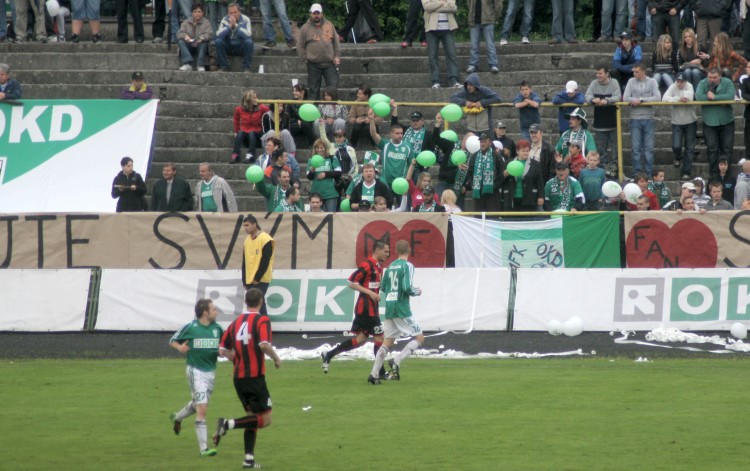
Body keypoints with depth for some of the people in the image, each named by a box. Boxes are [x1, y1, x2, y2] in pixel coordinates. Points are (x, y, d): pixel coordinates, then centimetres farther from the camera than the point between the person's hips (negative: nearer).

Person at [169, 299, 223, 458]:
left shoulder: (217, 329, 4)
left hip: (211, 371, 6)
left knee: (197, 404, 22)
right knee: (202, 408, -12)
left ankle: (177, 417, 53)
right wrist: (180, 347, -19)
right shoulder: (190, 328, -8)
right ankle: (204, 448, -11)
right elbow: (172, 341, 3)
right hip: (195, 371, -6)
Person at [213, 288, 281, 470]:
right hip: (255, 376, -7)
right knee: (265, 419, -2)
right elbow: (264, 345, -24)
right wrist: (276, 358, -7)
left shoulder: (236, 322, 10)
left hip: (238, 376, 7)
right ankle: (228, 424, -18)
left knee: (253, 416, 17)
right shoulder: (262, 320, -8)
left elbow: (223, 350, 10)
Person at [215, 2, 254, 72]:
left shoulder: (245, 20, -11)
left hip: (242, 48, -2)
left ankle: (246, 68, -22)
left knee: (248, 42, -32)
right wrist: (229, 25, -27)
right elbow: (218, 35, -18)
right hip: (228, 47, 2)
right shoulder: (225, 20, -5)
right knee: (218, 41, -24)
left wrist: (236, 25, -32)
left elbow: (248, 35, -27)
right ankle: (224, 67, -17)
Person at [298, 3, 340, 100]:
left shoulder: (329, 25, 9)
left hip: (329, 63, 1)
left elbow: (335, 42, 14)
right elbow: (300, 47, 5)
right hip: (313, 65, -1)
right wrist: (306, 58, -3)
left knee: (333, 85, -4)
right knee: (314, 90, 4)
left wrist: (337, 56, 5)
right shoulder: (305, 28, 2)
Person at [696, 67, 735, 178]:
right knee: (712, 148, -1)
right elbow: (698, 96, -18)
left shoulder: (727, 83, -3)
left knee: (727, 148, 2)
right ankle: (713, 173, 6)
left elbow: (731, 96, -18)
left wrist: (715, 97, -22)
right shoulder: (703, 83, -2)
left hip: (726, 121, 0)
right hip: (709, 122, 0)